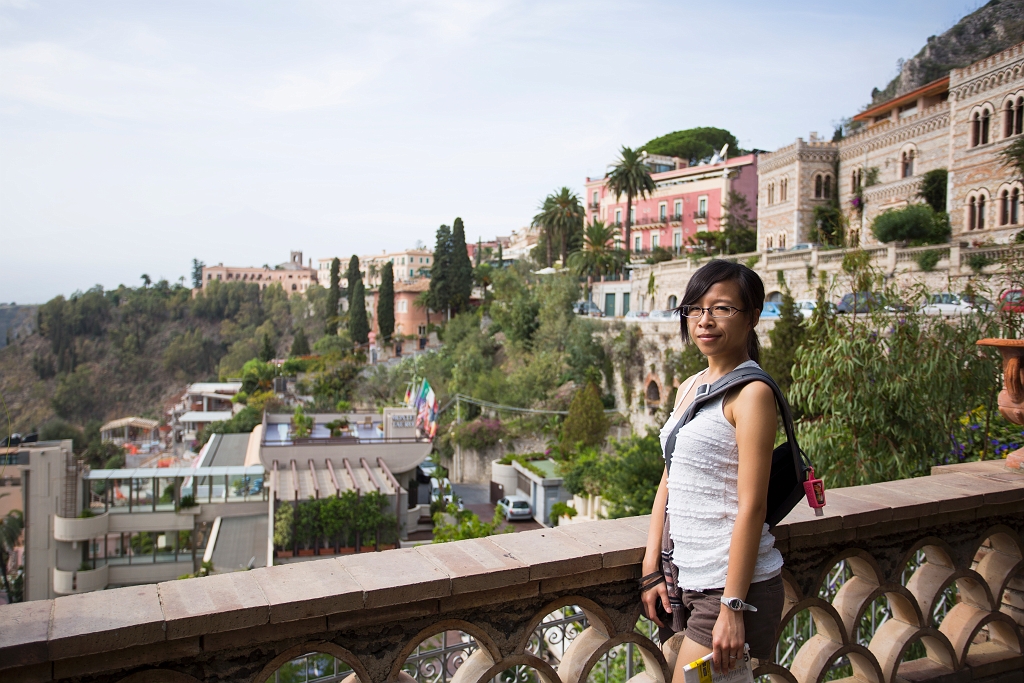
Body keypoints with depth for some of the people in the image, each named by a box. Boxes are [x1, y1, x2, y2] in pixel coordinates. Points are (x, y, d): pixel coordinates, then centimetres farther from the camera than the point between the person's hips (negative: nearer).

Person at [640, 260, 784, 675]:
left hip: (733, 584, -7)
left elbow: (751, 506, -17)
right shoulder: (689, 388, 10)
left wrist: (732, 608, -18)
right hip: (689, 579, 7)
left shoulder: (751, 392, -14)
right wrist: (651, 569, 8)